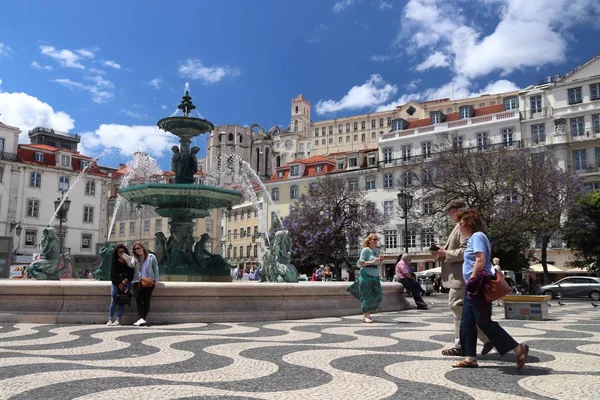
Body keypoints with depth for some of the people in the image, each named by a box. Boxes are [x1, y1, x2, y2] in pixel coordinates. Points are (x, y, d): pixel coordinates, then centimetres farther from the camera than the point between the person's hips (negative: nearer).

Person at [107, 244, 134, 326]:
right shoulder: (114, 261, 6)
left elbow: (131, 273, 2)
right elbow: (113, 274, 0)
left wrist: (125, 281, -11)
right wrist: (119, 283, -10)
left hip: (126, 280, -1)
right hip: (116, 281, 1)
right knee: (113, 298, -15)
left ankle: (118, 319, -20)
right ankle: (110, 319, -15)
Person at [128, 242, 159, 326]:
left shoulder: (151, 257, 8)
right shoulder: (134, 258, 14)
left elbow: (155, 268, 8)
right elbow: (131, 265, -8)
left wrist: (156, 280, 0)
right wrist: (128, 262, -30)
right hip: (137, 281, 2)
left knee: (146, 300, -7)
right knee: (138, 299, -14)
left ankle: (142, 318, -2)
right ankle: (141, 319, -19)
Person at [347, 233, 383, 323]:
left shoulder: (377, 250, 14)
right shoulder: (365, 250, -8)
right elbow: (360, 263, -13)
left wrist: (380, 260, 3)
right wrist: (371, 262, -22)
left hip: (375, 276, 7)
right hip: (366, 275, -7)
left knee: (377, 296, 3)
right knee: (366, 296, -4)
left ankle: (368, 313, 18)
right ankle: (365, 316, 5)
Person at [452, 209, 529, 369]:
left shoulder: (477, 236, -11)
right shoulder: (474, 238, 19)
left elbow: (481, 260, -22)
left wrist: (472, 280, -19)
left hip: (479, 286, -11)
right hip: (474, 287, 11)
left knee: (484, 322, -9)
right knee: (467, 323, 8)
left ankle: (519, 349, -3)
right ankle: (470, 358, 11)